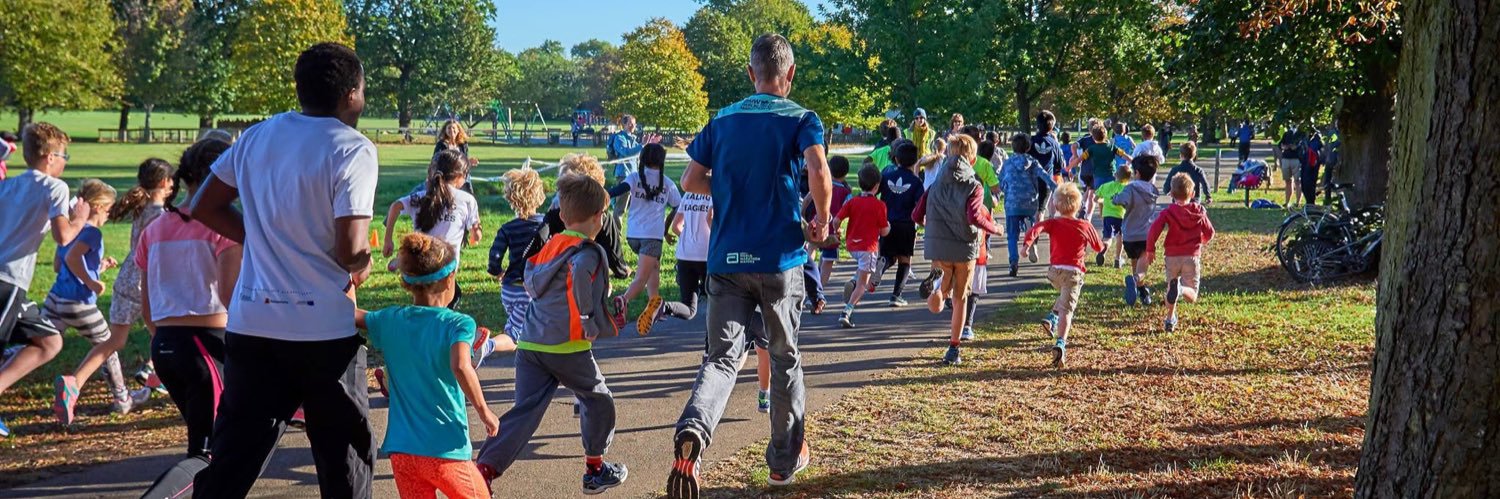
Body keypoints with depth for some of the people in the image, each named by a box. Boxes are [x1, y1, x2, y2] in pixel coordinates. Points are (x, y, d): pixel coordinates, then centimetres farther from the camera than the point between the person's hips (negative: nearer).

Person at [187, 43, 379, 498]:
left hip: (250, 324, 5)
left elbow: (205, 207, 14)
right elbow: (351, 250, -17)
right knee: (345, 460, 10)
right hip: (324, 330, -5)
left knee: (230, 462, 9)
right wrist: (362, 266, 5)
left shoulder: (256, 137, 7)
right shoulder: (353, 149, -11)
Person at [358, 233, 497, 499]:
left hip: (401, 451, 4)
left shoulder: (389, 320, 3)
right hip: (445, 452, -4)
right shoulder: (458, 323, -11)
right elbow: (461, 367, -28)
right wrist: (484, 412, -16)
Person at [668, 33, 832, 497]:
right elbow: (819, 172, -20)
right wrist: (821, 221, -5)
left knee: (722, 357, 1)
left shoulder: (723, 120, 9)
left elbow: (690, 180, 10)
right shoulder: (800, 119, -2)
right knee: (784, 358, 14)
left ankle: (692, 429, -29)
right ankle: (785, 459, 26)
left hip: (726, 259, 2)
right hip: (780, 259, -2)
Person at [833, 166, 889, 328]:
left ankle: (852, 282, 7)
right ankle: (846, 313, -16)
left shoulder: (852, 202, 2)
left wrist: (837, 233, 14)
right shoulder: (879, 205, -7)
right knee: (861, 285, -1)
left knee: (861, 266, 36)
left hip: (851, 245, 5)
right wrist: (888, 226, 19)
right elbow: (884, 232, -3)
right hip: (869, 247, -5)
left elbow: (836, 220, -5)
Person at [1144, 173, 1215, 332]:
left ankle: (1170, 319, 16)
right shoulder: (1199, 212, 4)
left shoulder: (1168, 212, -3)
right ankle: (1182, 289, -30)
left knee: (1170, 288, 23)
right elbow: (1210, 233, 10)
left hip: (1172, 256, 0)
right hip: (1192, 256, 0)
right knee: (1192, 296, 4)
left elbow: (1155, 229, -15)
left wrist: (1150, 249, -4)